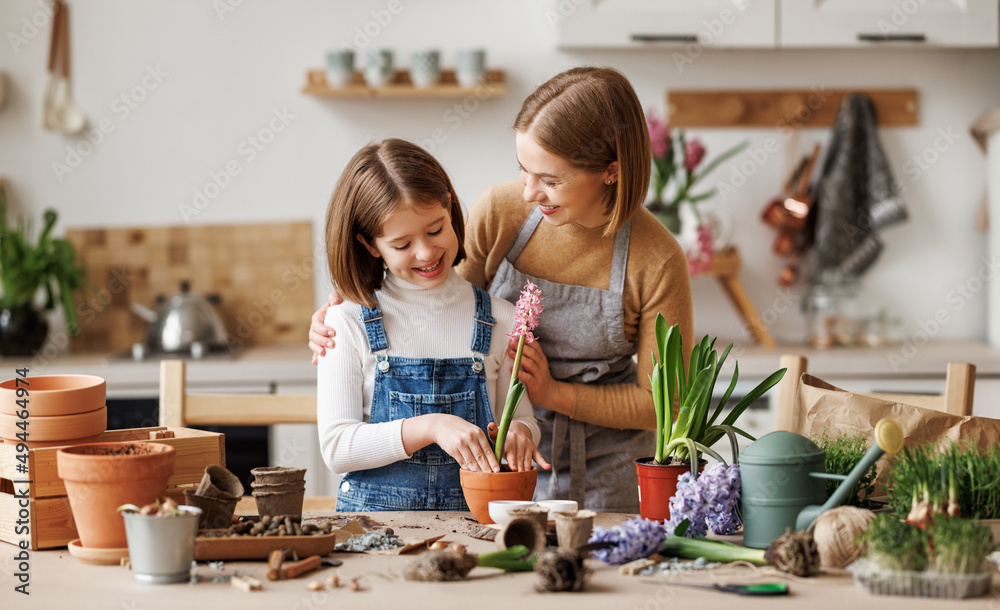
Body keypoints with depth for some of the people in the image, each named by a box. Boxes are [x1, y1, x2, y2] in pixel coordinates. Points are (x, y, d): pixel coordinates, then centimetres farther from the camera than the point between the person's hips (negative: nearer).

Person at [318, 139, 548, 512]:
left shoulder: (499, 322, 7)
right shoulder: (348, 323, 1)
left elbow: (520, 416, 14)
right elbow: (335, 447, -5)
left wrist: (519, 432, -11)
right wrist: (430, 427, -17)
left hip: (472, 515, 4)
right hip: (373, 518, -4)